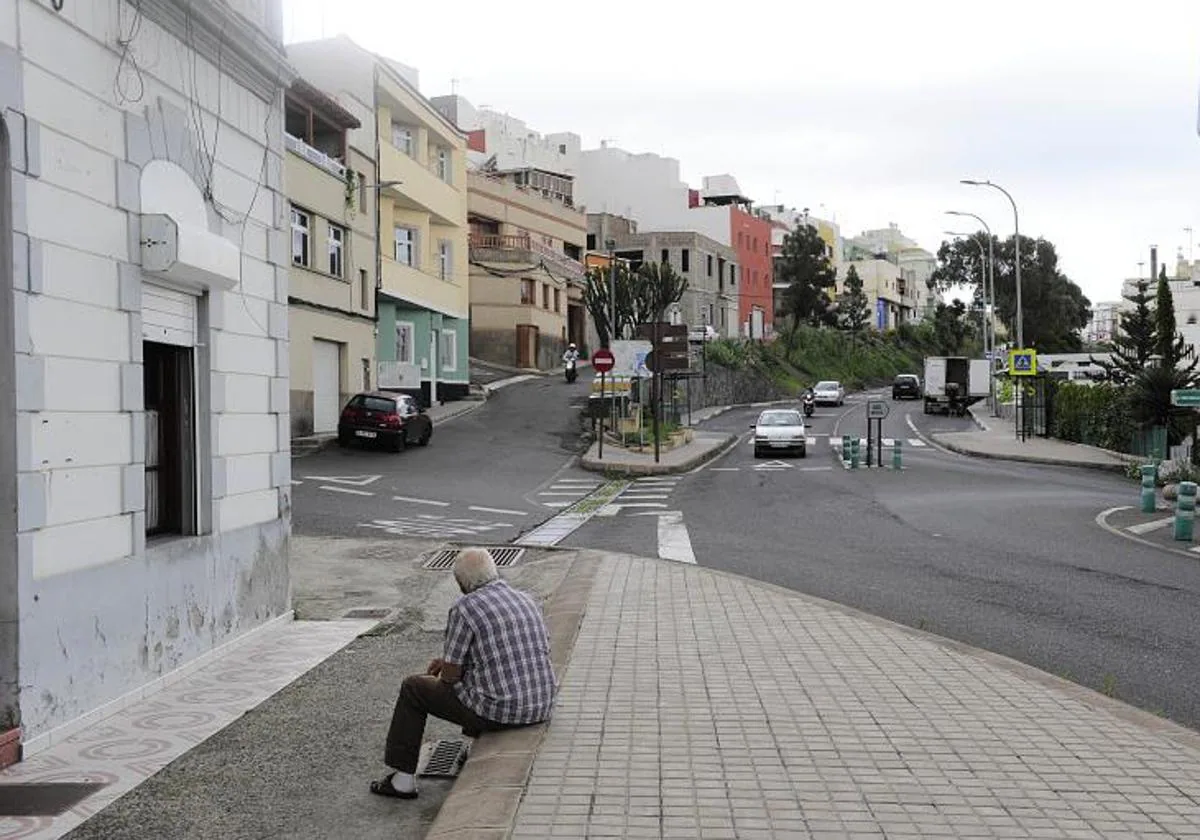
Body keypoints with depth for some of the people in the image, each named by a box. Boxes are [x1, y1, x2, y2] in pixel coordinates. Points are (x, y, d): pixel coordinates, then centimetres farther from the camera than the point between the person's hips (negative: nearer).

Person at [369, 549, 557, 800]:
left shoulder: (464, 608, -10)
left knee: (413, 688, 14)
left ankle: (403, 780, 20)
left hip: (496, 711, -7)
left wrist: (447, 668, 16)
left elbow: (451, 675, -8)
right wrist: (450, 659, 28)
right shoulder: (526, 601, 11)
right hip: (540, 709, 7)